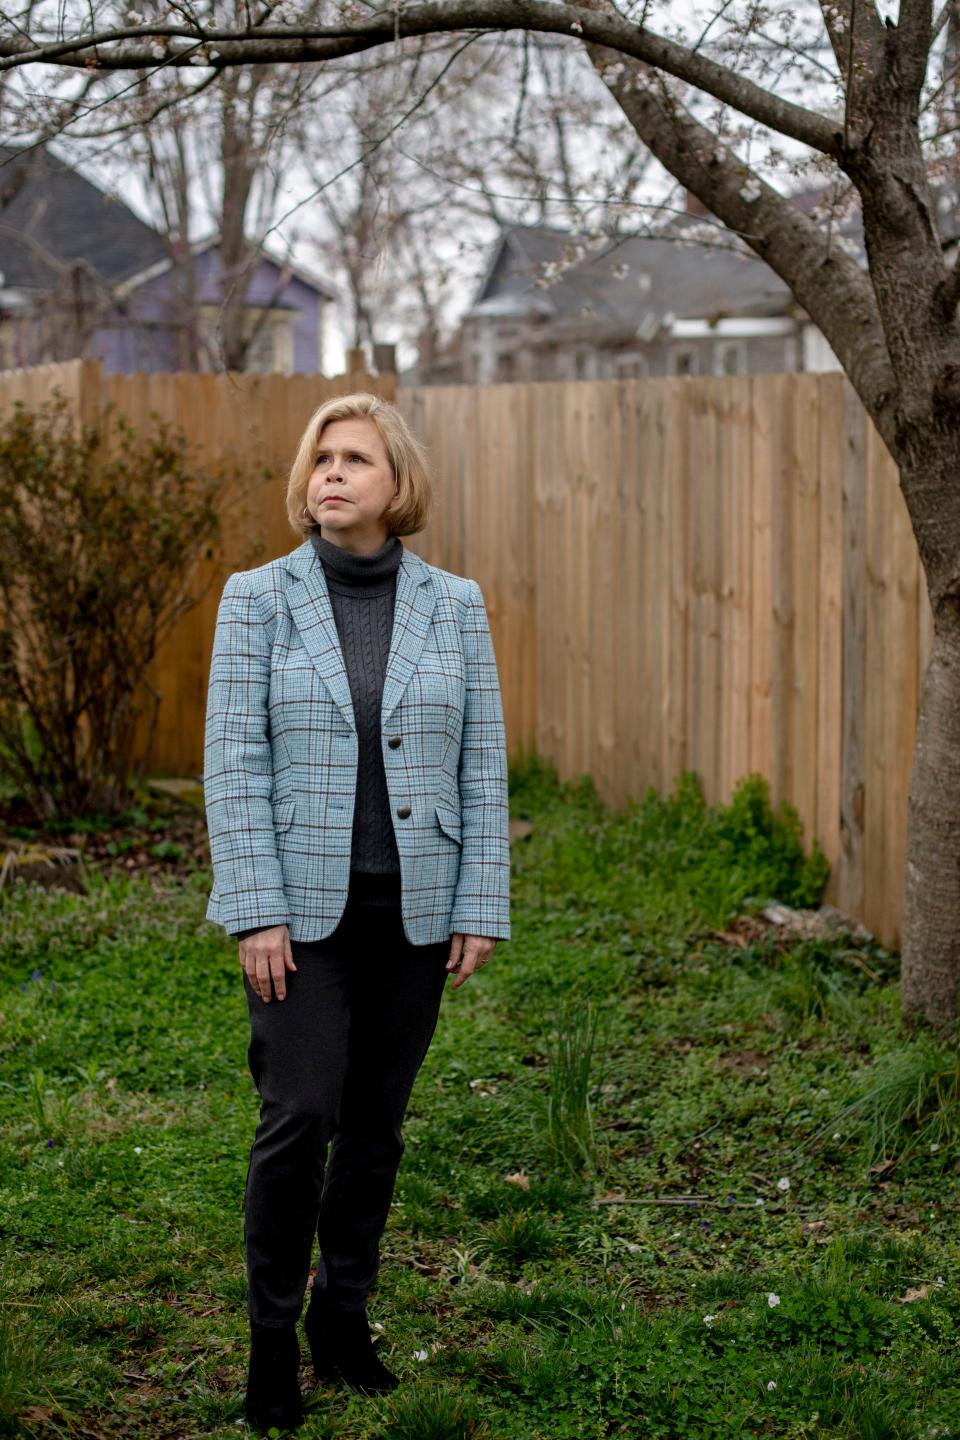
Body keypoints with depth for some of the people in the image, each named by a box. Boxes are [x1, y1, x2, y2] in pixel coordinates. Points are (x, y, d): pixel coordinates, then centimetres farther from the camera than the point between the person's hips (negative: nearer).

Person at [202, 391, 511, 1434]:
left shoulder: (454, 605, 5)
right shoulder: (258, 599, 0)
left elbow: (483, 765, 5)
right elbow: (233, 761, -4)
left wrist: (481, 907, 0)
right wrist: (256, 913, -11)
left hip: (416, 912, 2)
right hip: (303, 908, -2)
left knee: (377, 1124, 10)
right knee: (300, 1118, -7)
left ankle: (344, 1316, 26)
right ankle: (273, 1338, 8)